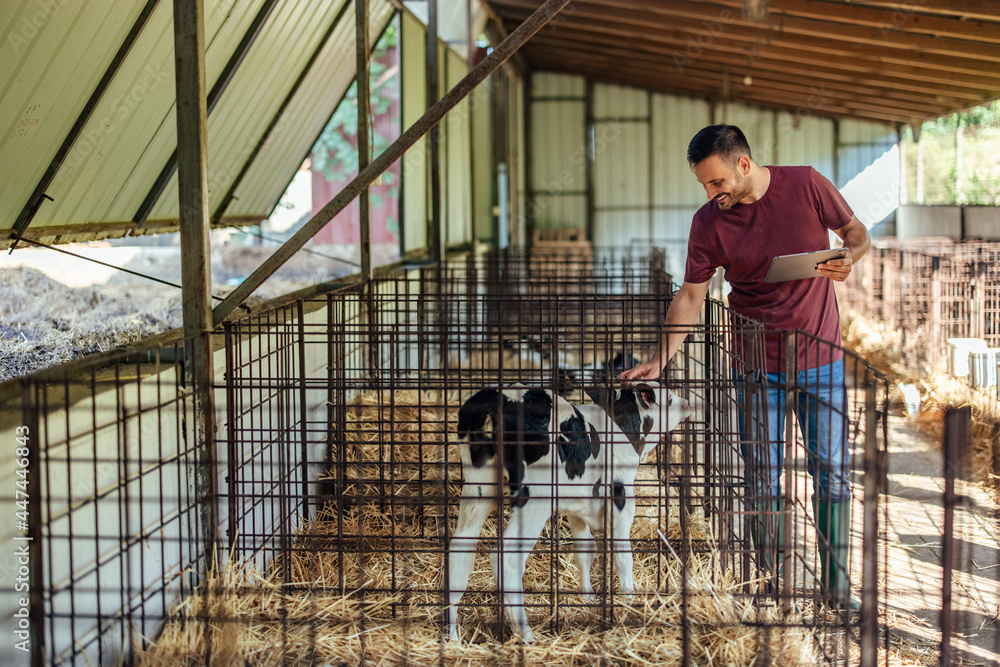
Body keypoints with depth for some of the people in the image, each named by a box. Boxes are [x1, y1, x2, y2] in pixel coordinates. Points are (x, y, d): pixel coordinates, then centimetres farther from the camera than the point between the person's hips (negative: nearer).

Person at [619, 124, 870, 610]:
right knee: (762, 481, 2)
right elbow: (690, 297, -3)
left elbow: (856, 232, 6)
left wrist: (850, 257, -17)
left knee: (832, 473, 4)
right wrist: (660, 360, -12)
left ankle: (838, 588, 16)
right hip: (757, 365, 0)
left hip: (821, 359, 0)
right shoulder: (709, 222, -5)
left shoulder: (807, 186, -7)